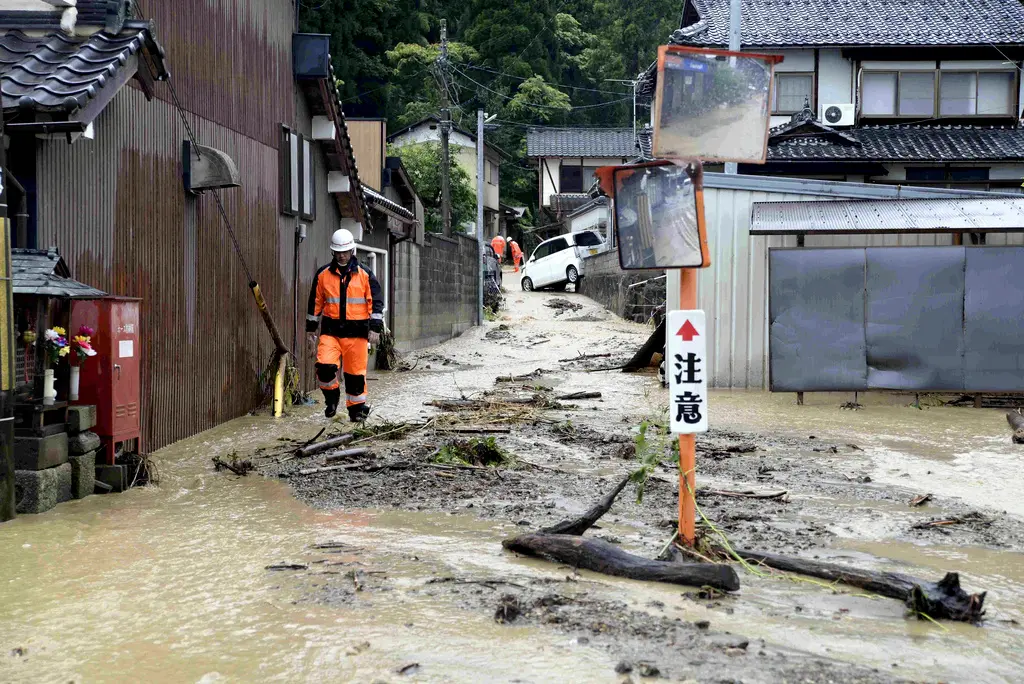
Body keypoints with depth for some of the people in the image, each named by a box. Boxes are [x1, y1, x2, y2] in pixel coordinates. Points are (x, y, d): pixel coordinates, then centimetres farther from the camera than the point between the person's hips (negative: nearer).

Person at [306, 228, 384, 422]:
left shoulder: (365, 275, 1)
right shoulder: (323, 275, 6)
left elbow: (376, 302, 1)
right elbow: (315, 303, 14)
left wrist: (375, 328, -8)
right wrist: (310, 329, 14)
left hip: (357, 332, -1)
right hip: (331, 330, 1)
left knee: (355, 372, 3)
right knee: (324, 366, -15)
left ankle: (357, 407, 20)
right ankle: (332, 397, 11)